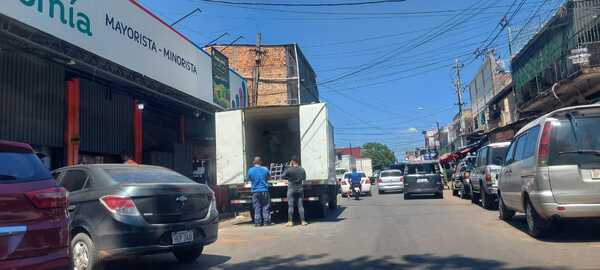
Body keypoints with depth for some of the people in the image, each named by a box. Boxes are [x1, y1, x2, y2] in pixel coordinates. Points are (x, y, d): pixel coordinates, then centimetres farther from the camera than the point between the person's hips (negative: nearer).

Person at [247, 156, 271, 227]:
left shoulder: (250, 170, -5)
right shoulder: (265, 169, -4)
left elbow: (249, 179, 9)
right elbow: (269, 177, 12)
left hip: (255, 191, 0)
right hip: (264, 191, 0)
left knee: (257, 208, 6)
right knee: (266, 207, 7)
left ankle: (258, 222, 5)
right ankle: (266, 221, 7)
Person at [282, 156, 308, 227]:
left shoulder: (289, 170, -13)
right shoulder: (302, 170, -2)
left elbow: (283, 177, -5)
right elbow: (304, 178, 12)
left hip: (291, 190, -3)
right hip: (300, 190, 3)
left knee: (291, 206, 3)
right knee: (300, 206, 7)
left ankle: (290, 222, 5)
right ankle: (303, 221, 8)